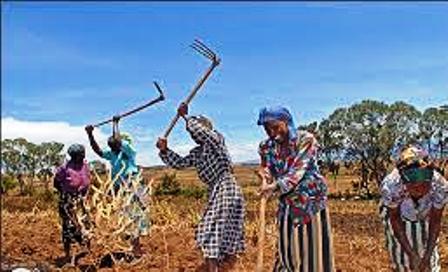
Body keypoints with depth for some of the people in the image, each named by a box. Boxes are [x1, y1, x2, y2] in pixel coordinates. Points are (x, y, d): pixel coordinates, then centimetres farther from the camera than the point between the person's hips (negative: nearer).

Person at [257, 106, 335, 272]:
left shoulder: (305, 139, -12)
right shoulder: (267, 147, 2)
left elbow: (298, 170, -22)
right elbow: (268, 174, 10)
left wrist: (276, 186, -34)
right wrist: (264, 174, -14)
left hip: (310, 202, -4)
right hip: (287, 204, 4)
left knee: (313, 248, 0)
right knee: (286, 248, 6)